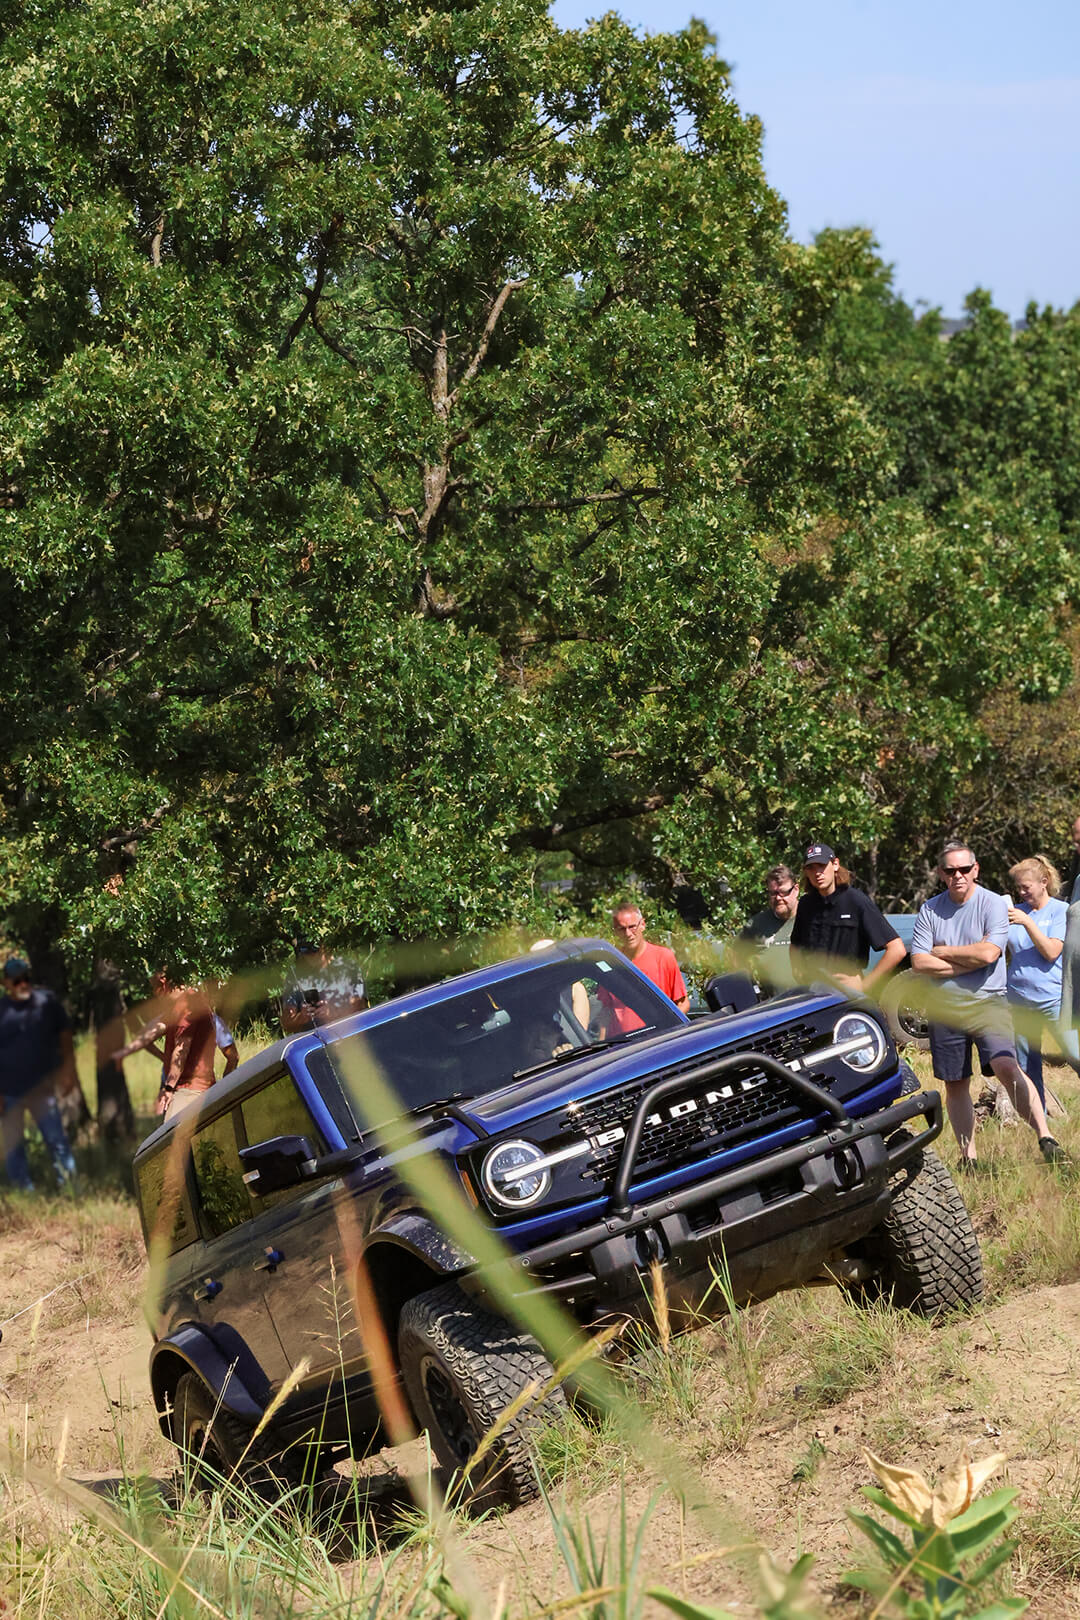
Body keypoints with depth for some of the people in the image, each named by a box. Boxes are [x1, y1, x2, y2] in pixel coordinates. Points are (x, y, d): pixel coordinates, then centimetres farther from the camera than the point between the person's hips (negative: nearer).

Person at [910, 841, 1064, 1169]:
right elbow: (919, 963, -3)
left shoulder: (994, 905, -2)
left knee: (1006, 1067, -22)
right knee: (955, 1085, 7)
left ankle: (1046, 1139, -22)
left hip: (987, 1003, -4)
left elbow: (988, 952, -16)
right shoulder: (930, 911, 6)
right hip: (944, 1007, 4)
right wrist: (969, 962, -9)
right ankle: (968, 1156, 17)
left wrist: (942, 952, -5)